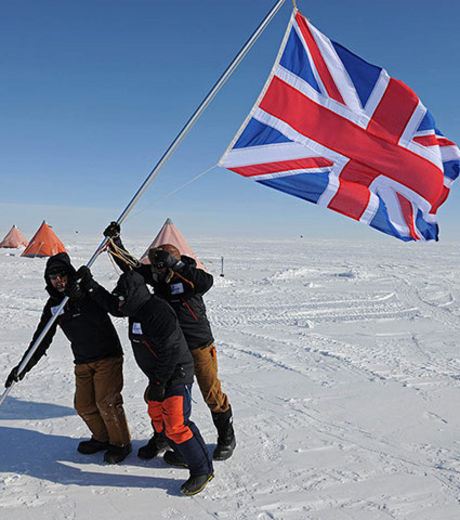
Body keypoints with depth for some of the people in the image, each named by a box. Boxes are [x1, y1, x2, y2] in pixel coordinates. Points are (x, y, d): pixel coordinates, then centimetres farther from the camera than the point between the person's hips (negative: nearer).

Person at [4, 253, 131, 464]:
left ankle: (121, 443, 11)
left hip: (108, 356, -6)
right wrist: (24, 366, 0)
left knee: (106, 401, -9)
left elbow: (101, 317, -28)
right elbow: (42, 338, 6)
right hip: (83, 362, 6)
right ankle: (102, 438, 31)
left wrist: (77, 298, -37)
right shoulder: (53, 304, 4)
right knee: (83, 405, 7)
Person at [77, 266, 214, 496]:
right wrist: (90, 285, 12)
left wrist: (158, 383, -20)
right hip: (158, 376, 10)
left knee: (175, 425, -11)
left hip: (176, 376, -10)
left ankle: (202, 470, 4)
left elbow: (170, 352, -26)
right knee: (158, 418, 18)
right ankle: (185, 453, 35)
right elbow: (110, 304, 20)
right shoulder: (136, 307, 5)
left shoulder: (158, 312, -25)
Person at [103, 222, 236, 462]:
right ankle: (161, 435, 31)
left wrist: (175, 264, -44)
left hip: (199, 346, -5)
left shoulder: (190, 277, -17)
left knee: (212, 393, 3)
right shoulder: (157, 277, -1)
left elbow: (207, 281, -39)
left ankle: (227, 436, 25)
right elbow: (129, 265, 1)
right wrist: (114, 241, -12)